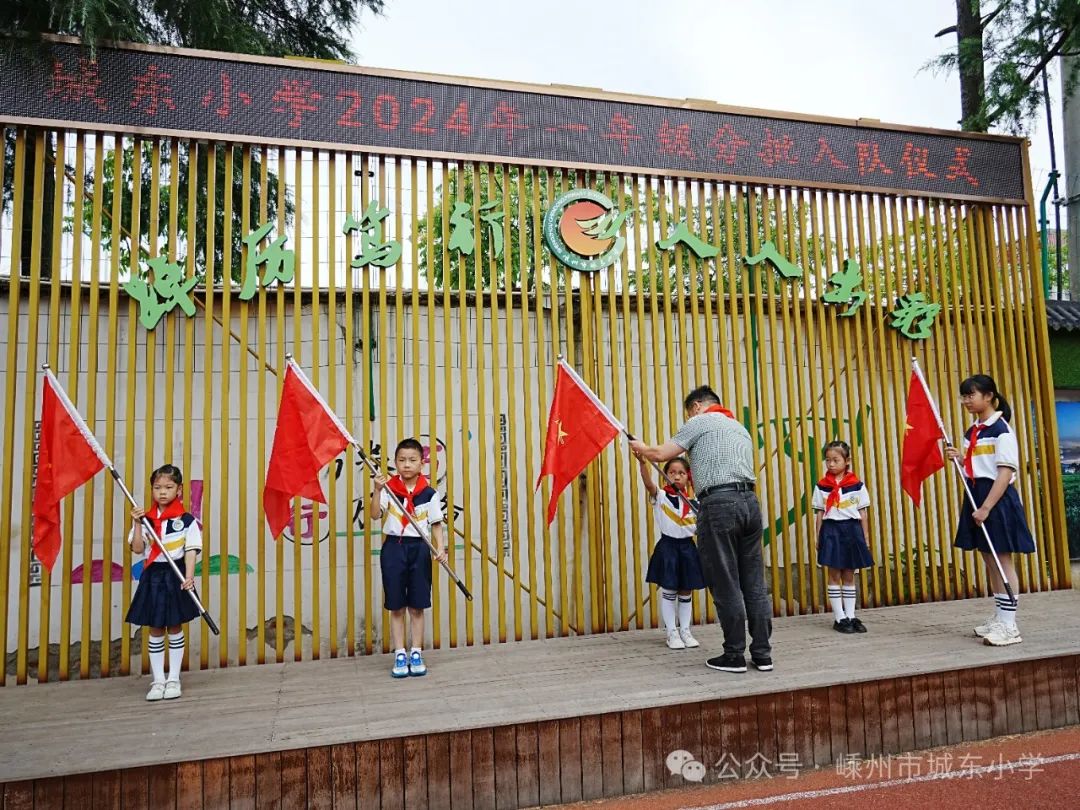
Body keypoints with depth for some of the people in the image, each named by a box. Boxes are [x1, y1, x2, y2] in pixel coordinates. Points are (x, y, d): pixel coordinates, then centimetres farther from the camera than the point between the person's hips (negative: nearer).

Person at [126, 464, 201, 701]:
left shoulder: (186, 520, -5)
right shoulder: (146, 518, 3)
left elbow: (191, 551, -9)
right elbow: (137, 548, -3)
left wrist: (189, 576, -21)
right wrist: (138, 524, -13)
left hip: (175, 576, -3)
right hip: (153, 576, 3)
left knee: (174, 628, 7)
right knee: (155, 630, 8)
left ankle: (173, 679, 17)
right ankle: (158, 680, 18)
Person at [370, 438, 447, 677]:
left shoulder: (429, 493, -2)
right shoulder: (388, 488, -2)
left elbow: (436, 524, 2)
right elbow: (374, 515, -13)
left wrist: (440, 548, -11)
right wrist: (378, 490, -26)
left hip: (419, 548, 0)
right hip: (393, 547, 0)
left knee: (417, 607, 8)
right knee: (396, 607, 7)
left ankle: (416, 654, 19)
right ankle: (400, 656, 16)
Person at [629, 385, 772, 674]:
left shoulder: (699, 422, 4)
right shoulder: (740, 428, 27)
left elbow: (661, 454, 0)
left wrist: (641, 448, 21)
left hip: (719, 504, -7)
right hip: (749, 501, 7)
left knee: (726, 586, -1)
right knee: (754, 583, 9)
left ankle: (734, 655, 6)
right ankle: (762, 653, 13)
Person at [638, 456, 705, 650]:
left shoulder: (693, 502, 4)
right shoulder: (660, 496, -6)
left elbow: (700, 527, 10)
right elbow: (648, 482, -27)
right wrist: (642, 461, -44)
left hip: (687, 547, 4)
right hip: (668, 547, -3)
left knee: (686, 592, 11)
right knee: (668, 592, 2)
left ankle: (685, 631, 22)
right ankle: (672, 633, 11)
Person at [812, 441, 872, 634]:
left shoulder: (857, 485, 1)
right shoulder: (822, 486, 0)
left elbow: (862, 513, 5)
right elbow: (819, 513, 2)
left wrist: (865, 537, 4)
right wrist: (818, 537, 1)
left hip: (852, 530, 1)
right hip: (831, 530, -1)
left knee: (849, 575, 9)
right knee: (834, 575, 3)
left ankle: (850, 616, 18)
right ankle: (839, 618, 9)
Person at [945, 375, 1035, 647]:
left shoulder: (1001, 430, -12)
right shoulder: (971, 433, 12)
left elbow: (1005, 473, -18)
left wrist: (986, 507, -22)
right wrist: (959, 457, 1)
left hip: (997, 499, -8)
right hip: (976, 497, 8)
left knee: (1002, 560, -2)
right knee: (989, 560, 14)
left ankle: (1009, 625, 5)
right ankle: (999, 617, 24)